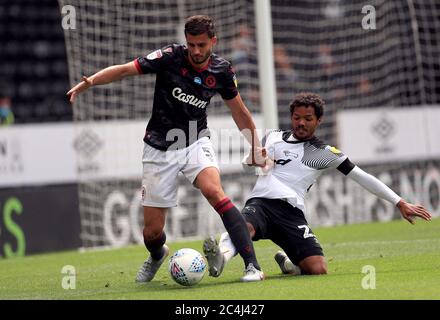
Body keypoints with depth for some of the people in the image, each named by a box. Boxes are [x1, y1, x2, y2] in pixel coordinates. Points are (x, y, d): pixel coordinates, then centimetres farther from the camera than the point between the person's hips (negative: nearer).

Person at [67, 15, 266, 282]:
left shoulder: (222, 71, -4)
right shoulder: (171, 57, -13)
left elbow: (240, 112, 10)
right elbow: (124, 70, -16)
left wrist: (257, 147, 14)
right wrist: (89, 82, -30)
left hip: (196, 142, 1)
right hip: (160, 148, -1)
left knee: (214, 192, -31)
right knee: (152, 231, 0)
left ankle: (252, 265, -30)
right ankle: (157, 255, 40)